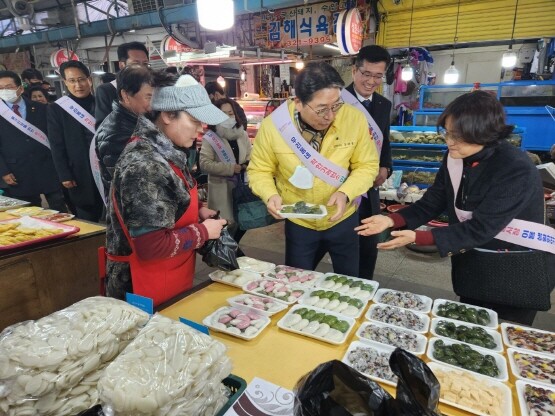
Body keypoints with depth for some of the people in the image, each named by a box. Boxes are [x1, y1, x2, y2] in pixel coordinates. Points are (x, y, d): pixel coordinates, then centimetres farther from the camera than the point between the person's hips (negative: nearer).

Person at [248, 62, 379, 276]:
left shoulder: (355, 119, -19)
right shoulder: (272, 125, -20)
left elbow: (367, 165, -9)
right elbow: (259, 170, -8)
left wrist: (345, 193, -26)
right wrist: (270, 195, -27)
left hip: (343, 219, 1)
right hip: (298, 223, 0)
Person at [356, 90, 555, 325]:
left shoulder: (517, 171, -27)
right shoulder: (455, 157, -7)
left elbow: (480, 229, -29)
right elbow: (432, 203, -4)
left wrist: (417, 238, -34)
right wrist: (391, 221, -20)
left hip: (515, 274, -5)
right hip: (472, 266, 6)